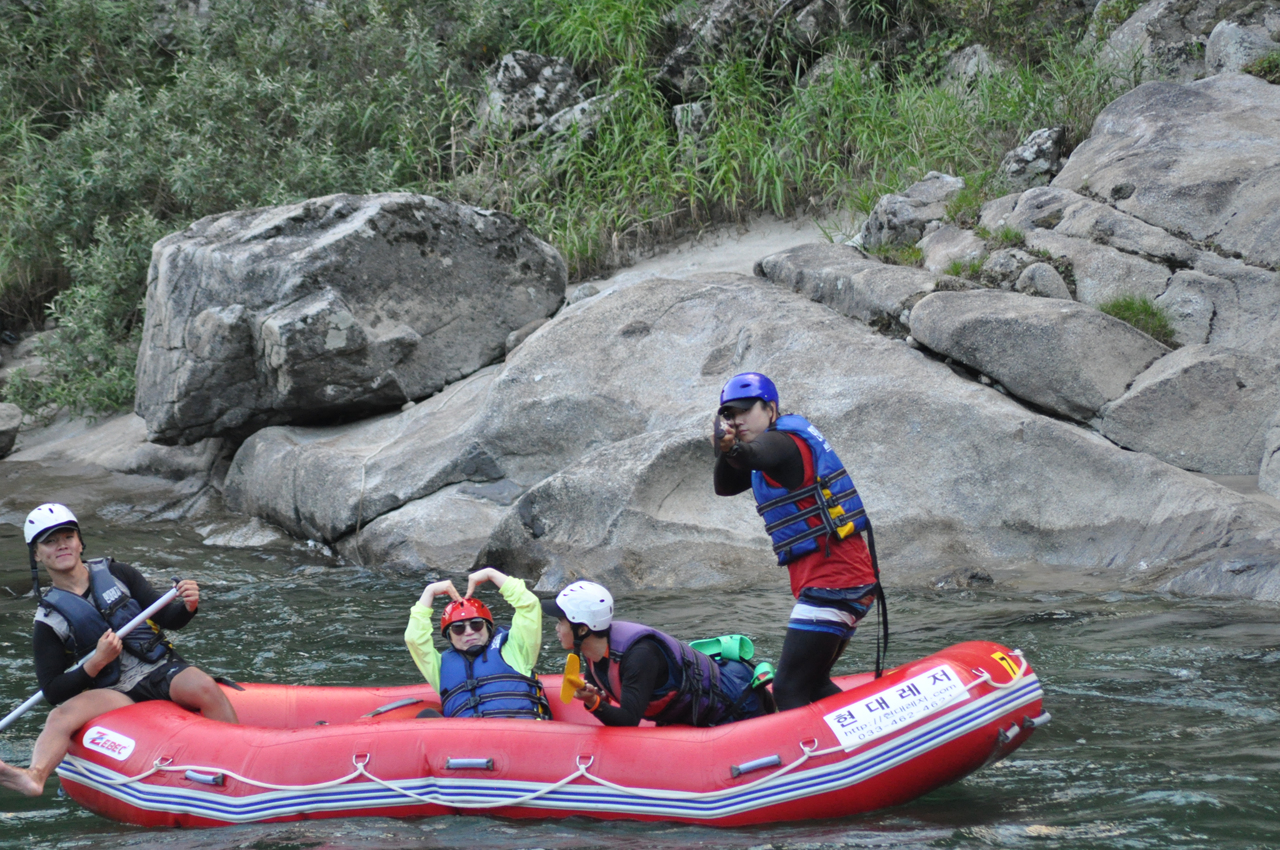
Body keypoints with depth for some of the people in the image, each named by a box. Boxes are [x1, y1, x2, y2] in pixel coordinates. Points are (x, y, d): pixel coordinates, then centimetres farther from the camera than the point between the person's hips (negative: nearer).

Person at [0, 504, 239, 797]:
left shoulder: (116, 575, 10)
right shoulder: (49, 621, 6)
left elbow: (167, 619, 7)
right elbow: (52, 691, 1)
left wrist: (187, 607, -16)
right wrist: (96, 663, -14)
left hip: (164, 673, 1)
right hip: (116, 695, -1)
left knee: (204, 686, -31)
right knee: (63, 714, -30)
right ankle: (35, 776, -57)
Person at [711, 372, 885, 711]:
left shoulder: (782, 443, -10)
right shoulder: (787, 441, 20)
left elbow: (755, 454, -36)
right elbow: (725, 487, 22)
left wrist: (734, 449, -58)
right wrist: (725, 448, 3)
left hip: (831, 585, -11)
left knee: (789, 691, -14)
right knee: (813, 684, 21)